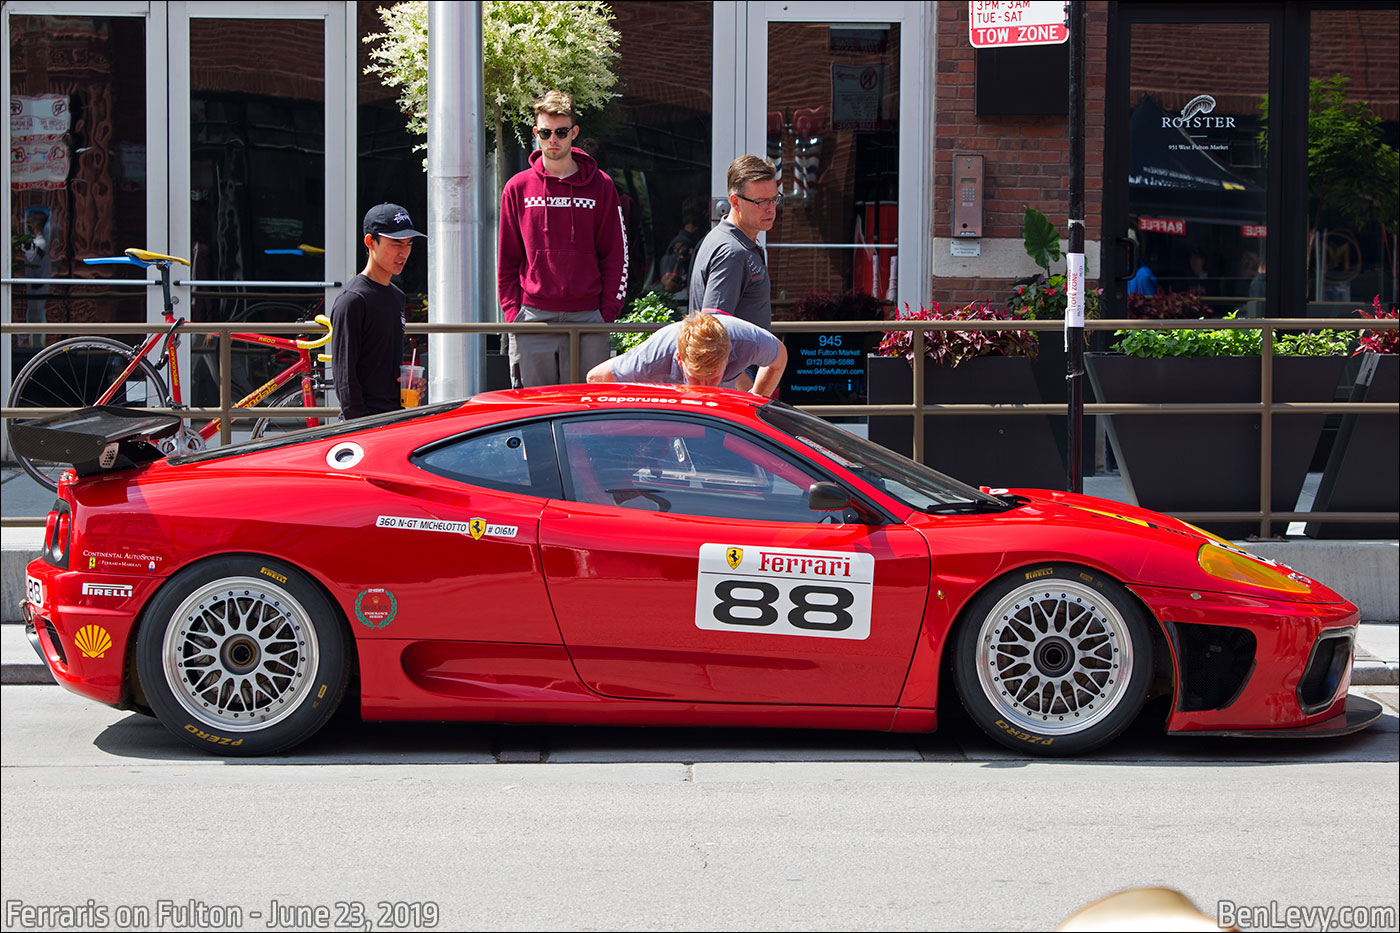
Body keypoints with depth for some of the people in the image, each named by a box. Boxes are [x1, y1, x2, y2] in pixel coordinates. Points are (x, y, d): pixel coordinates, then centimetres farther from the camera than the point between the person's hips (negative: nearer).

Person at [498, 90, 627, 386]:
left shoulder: (600, 186, 6)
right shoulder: (518, 188, 8)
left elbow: (616, 256, 6)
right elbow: (507, 259, 11)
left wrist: (607, 312, -3)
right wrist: (512, 312, 1)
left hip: (587, 318, -1)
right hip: (532, 319, 1)